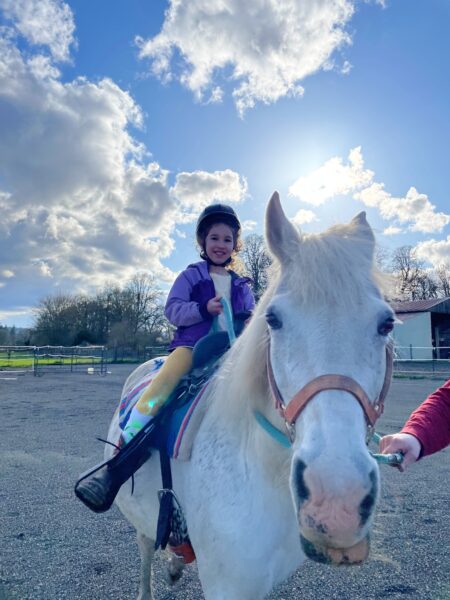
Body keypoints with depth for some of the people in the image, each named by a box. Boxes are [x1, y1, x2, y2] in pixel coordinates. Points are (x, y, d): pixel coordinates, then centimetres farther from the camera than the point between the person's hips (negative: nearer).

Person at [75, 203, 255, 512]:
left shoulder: (242, 285, 19)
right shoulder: (191, 275, 9)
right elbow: (173, 309, 0)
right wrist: (204, 309, -17)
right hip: (192, 344, -4)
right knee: (164, 381, -29)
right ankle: (122, 458, -27)